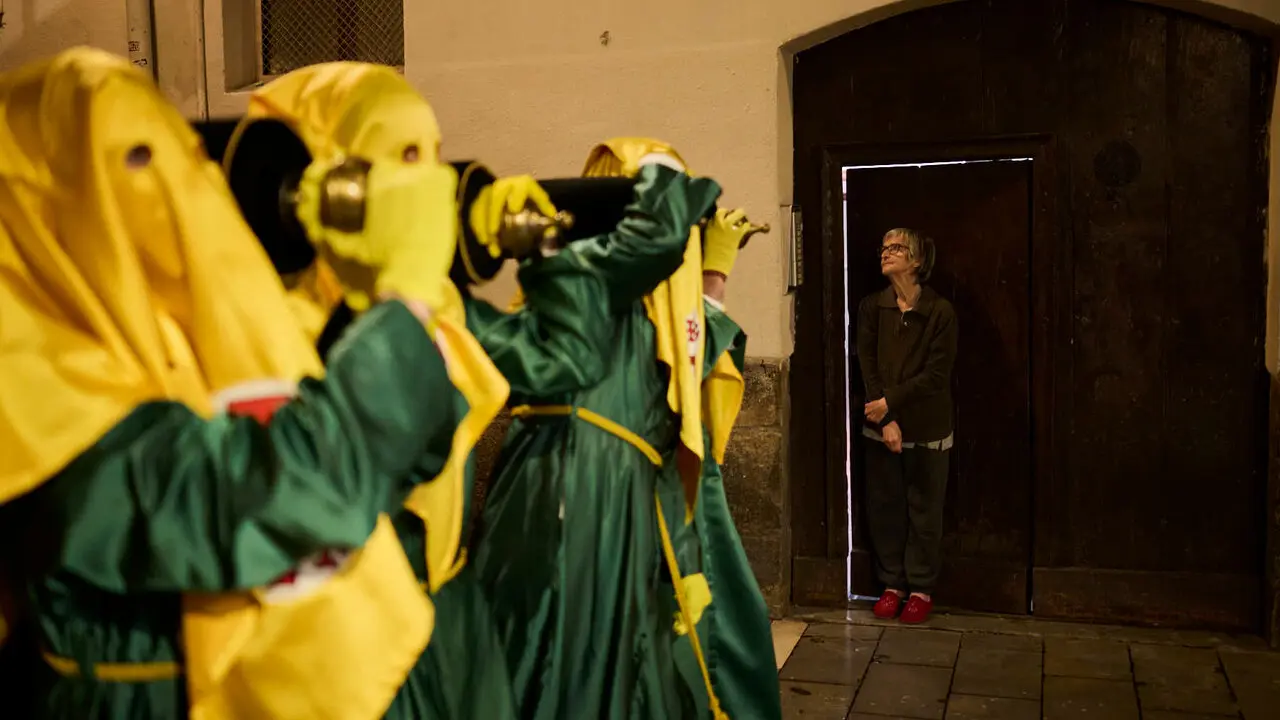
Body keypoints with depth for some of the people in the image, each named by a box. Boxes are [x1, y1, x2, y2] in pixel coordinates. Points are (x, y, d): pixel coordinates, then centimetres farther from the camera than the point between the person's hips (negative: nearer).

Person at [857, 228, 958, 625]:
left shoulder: (940, 311, -9)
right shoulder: (872, 307, 1)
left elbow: (936, 375, -13)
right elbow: (868, 366, -5)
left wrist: (890, 402, -17)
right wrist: (886, 421, -14)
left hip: (926, 428, -3)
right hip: (882, 425, 3)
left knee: (924, 510, 7)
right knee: (884, 507, 9)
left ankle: (921, 588, 20)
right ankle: (892, 583, 23)